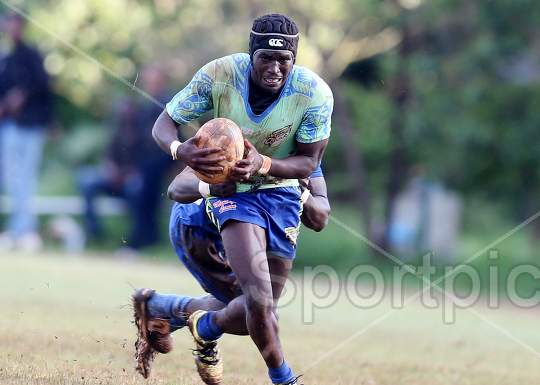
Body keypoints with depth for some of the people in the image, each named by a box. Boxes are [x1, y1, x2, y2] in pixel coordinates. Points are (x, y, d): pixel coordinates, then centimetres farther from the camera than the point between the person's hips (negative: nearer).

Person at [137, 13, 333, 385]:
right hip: (230, 190, -3)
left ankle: (207, 326, 42)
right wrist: (180, 150, -36)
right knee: (259, 301, -23)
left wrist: (264, 164, -30)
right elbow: (164, 124, -12)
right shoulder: (218, 76, -22)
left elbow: (309, 160, -10)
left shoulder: (314, 93, -20)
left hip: (281, 191, 3)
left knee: (263, 309, 10)